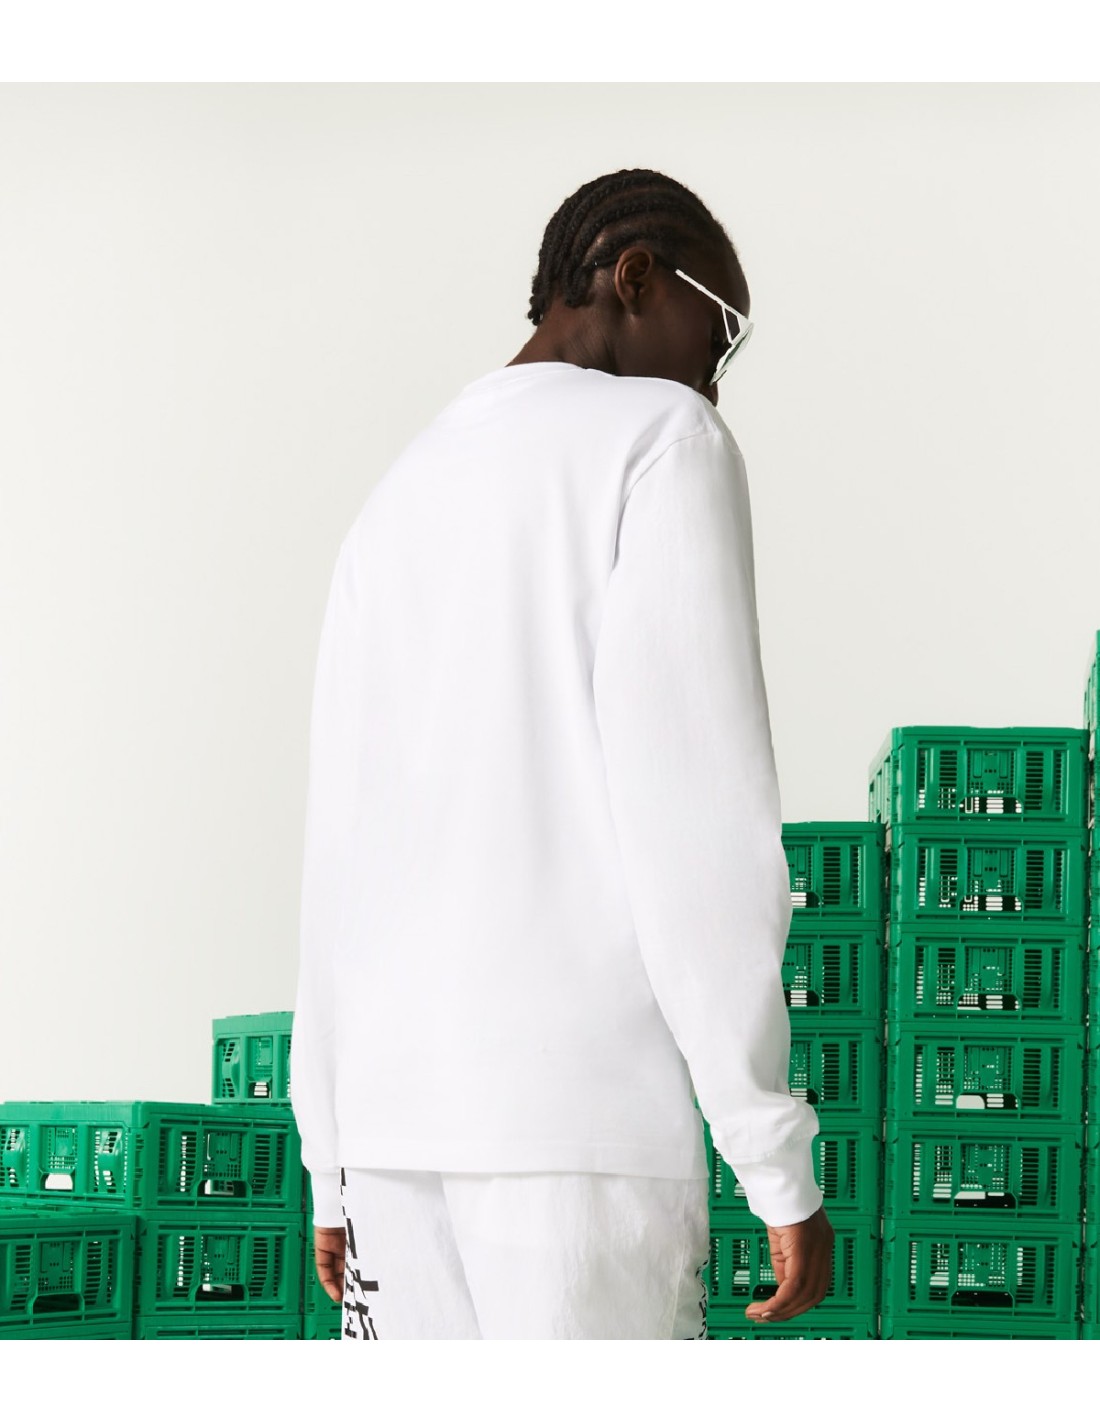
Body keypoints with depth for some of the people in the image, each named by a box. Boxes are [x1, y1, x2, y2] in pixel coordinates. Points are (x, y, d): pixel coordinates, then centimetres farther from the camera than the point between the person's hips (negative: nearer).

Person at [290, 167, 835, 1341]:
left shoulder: (400, 503, 22)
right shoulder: (663, 439, 0)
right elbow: (696, 807, -10)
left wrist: (334, 1167, 21)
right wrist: (779, 1159, -9)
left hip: (390, 1113, 7)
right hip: (583, 1109, -7)